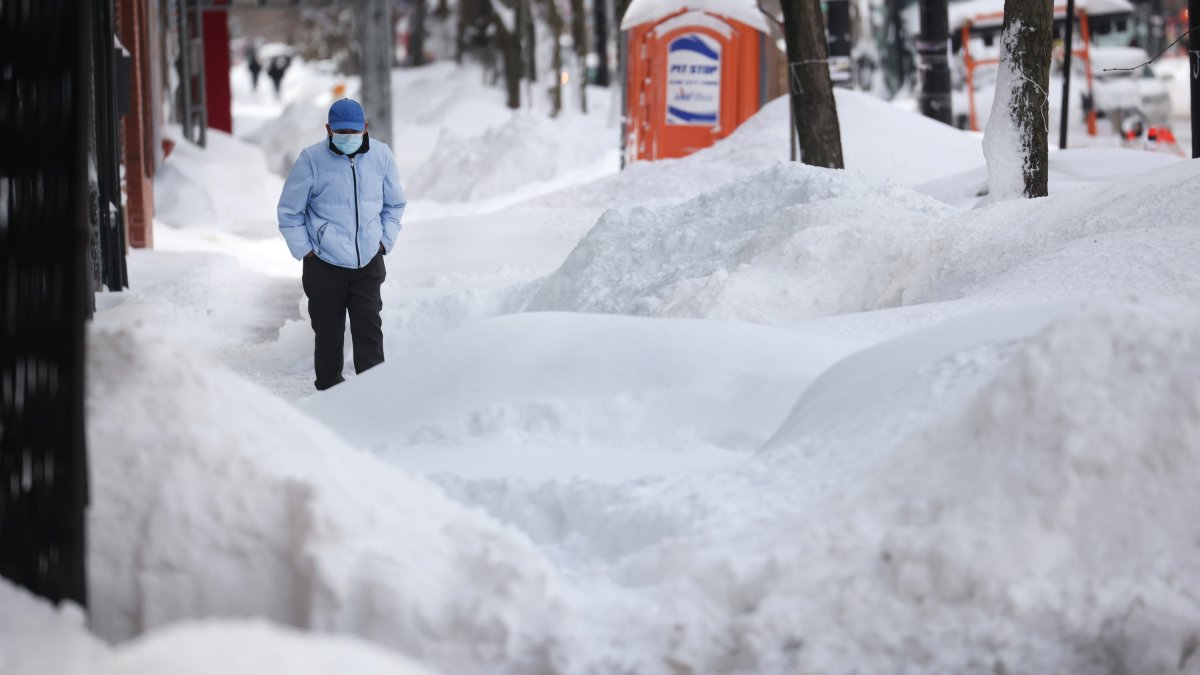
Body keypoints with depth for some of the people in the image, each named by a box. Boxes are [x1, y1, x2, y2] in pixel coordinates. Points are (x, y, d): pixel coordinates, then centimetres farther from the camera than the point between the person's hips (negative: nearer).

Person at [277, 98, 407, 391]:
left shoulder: (381, 155, -1)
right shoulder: (311, 159, -10)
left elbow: (394, 204, 14)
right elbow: (289, 212, -1)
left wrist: (385, 242, 6)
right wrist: (304, 250, -5)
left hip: (368, 264, 2)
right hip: (325, 266, -2)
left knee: (369, 331, -6)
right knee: (328, 334, 6)